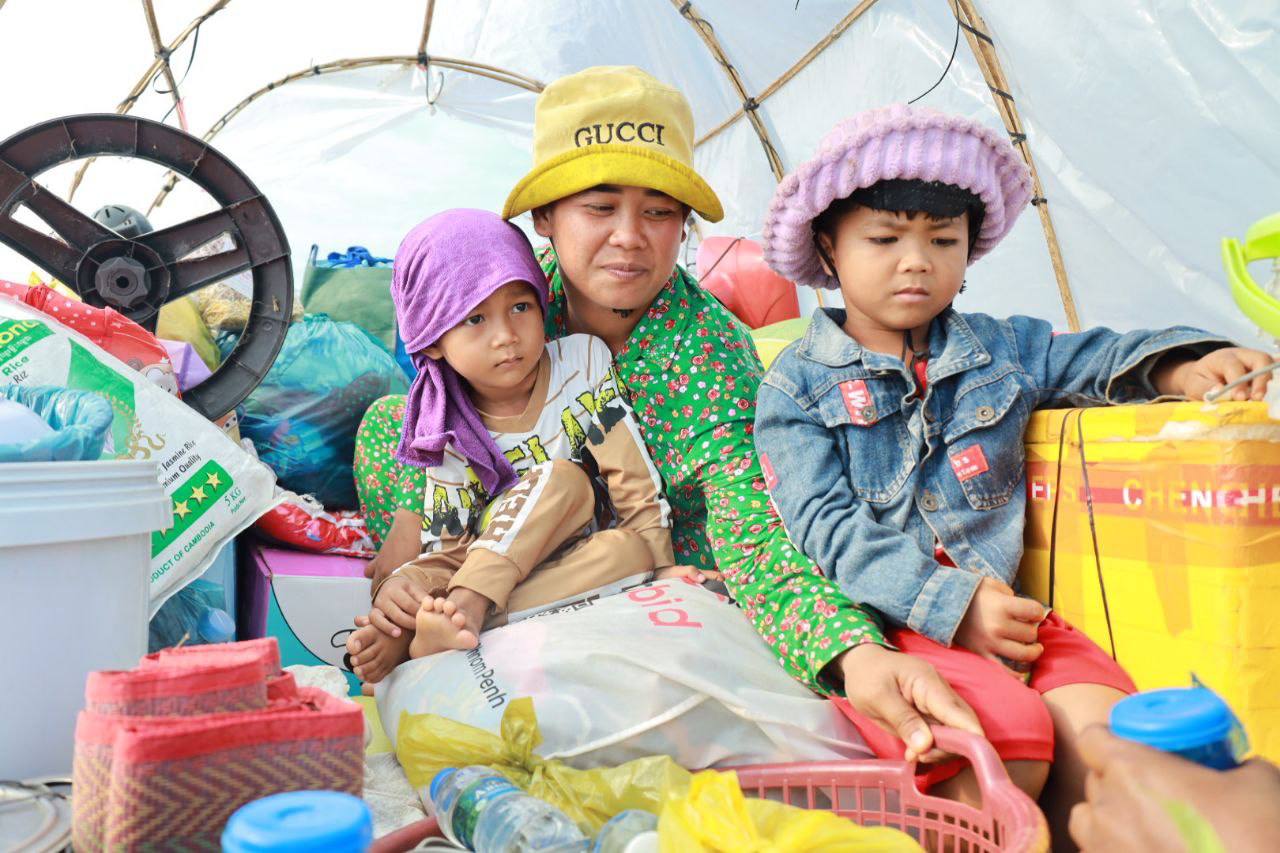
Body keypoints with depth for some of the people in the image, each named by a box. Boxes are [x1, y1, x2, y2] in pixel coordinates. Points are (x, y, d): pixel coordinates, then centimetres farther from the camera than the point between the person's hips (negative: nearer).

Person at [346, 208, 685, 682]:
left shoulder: (583, 361, -9)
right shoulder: (449, 439, -7)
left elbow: (637, 485, -10)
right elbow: (447, 553, -10)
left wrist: (664, 572, -13)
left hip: (594, 566, 2)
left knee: (632, 549, -32)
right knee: (561, 478, -26)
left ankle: (453, 622, -34)